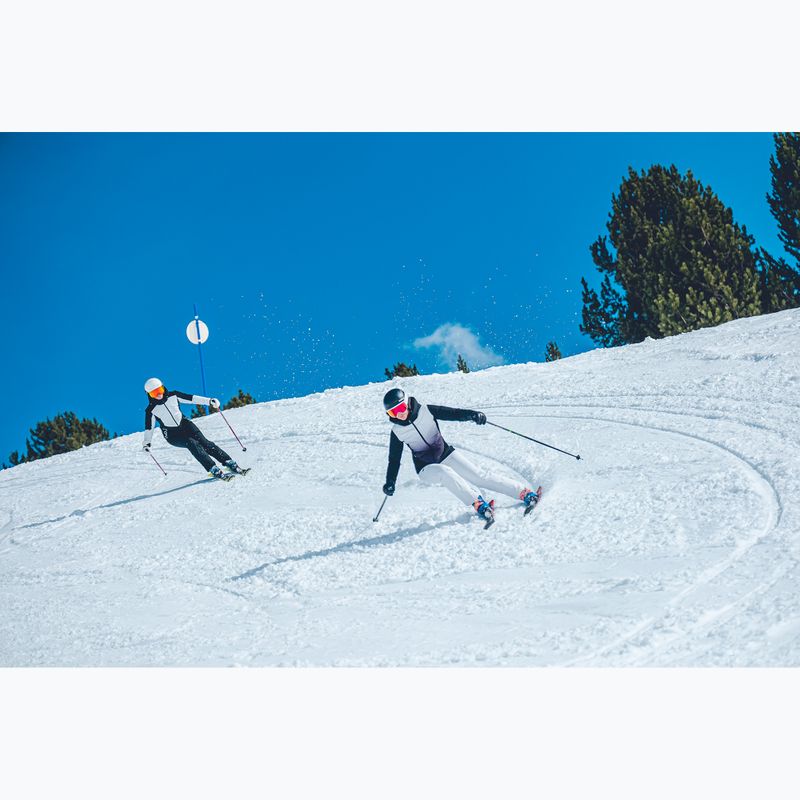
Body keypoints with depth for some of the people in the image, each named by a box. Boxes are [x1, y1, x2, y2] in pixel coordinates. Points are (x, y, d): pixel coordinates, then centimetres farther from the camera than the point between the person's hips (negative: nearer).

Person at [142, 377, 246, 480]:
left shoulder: (173, 396, 2)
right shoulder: (151, 410, -4)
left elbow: (192, 398, 3)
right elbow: (149, 428, -1)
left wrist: (209, 401, -4)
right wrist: (147, 443, -14)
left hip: (185, 425, 2)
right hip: (173, 435, -2)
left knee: (204, 442, -17)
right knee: (193, 444, -26)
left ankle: (231, 464, -21)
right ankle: (214, 470, -33)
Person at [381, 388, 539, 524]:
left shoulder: (426, 411, -11)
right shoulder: (397, 432, -8)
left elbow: (453, 413, -15)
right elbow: (394, 459, 3)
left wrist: (473, 415, -32)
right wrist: (390, 482, -5)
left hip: (446, 454, 1)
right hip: (426, 469, -1)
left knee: (479, 476, -11)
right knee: (444, 472, -34)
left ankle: (524, 492, -9)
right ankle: (478, 504, -37)